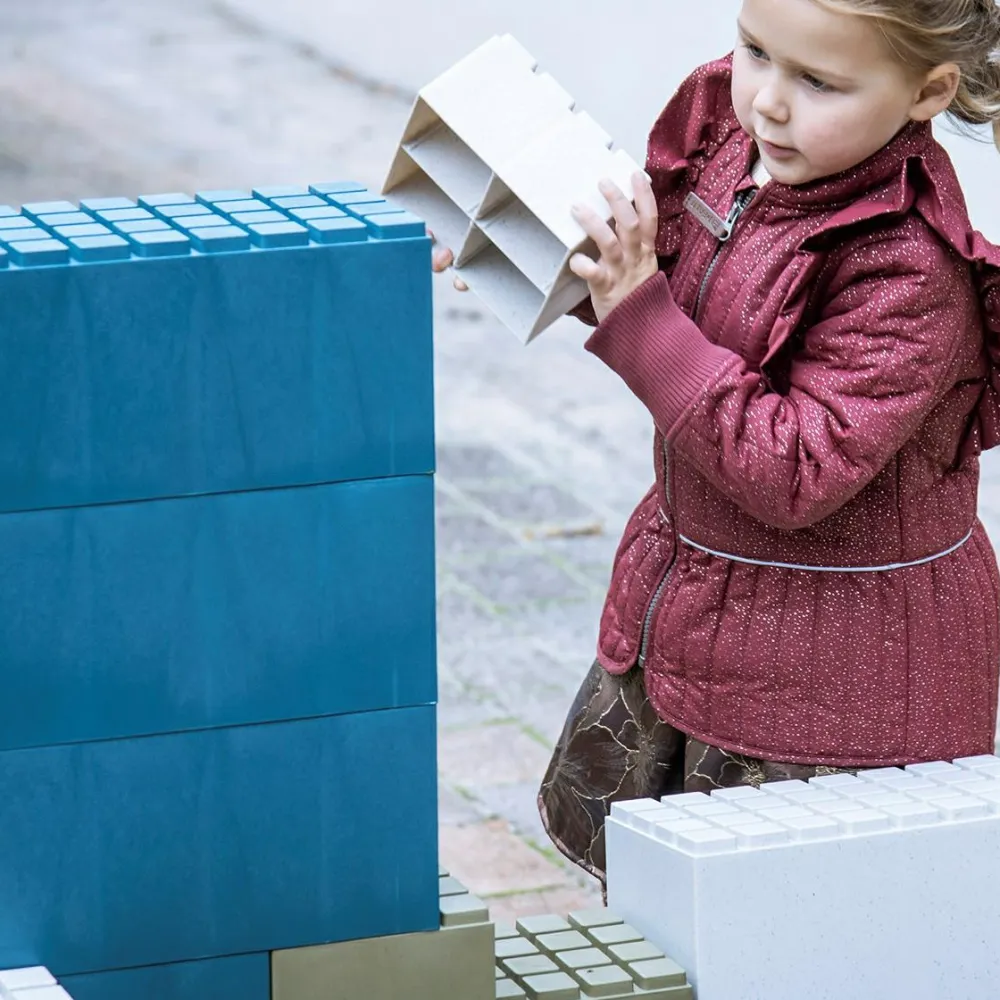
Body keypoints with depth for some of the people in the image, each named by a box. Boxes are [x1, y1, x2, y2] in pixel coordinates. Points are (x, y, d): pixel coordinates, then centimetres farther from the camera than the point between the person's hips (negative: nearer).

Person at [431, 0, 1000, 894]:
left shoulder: (910, 270, -29)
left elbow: (793, 474, -32)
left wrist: (638, 314, -33)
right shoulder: (720, 121, -6)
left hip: (837, 673, -8)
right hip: (683, 603, 8)